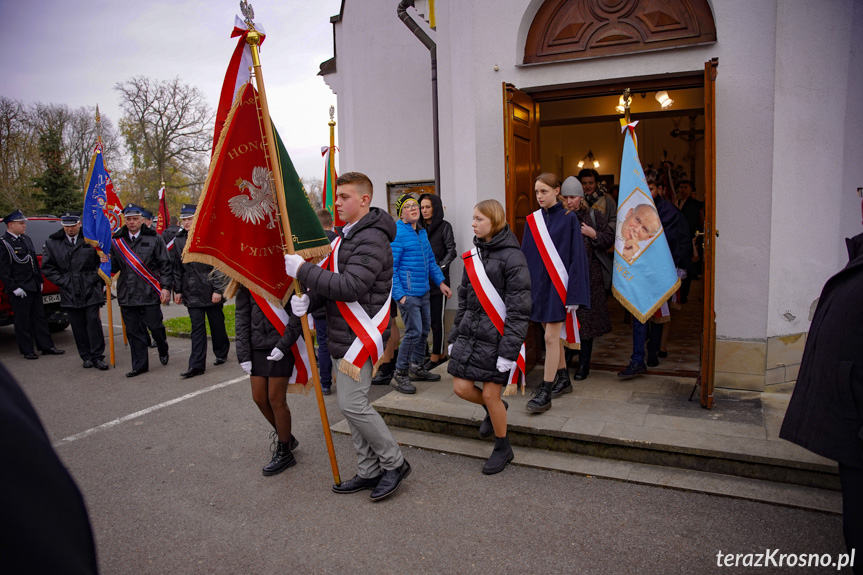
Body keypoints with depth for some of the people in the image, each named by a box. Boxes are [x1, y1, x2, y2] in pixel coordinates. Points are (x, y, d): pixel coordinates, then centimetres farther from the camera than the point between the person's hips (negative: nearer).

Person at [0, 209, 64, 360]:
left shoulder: (26, 239, 14)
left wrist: (39, 281, 16)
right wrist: (14, 288, -16)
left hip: (34, 287, 7)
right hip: (20, 290, -7)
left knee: (39, 318, 11)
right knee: (22, 321, 2)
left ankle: (46, 346, 16)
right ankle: (27, 350, 10)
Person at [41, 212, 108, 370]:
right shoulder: (52, 243, 6)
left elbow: (102, 259, 9)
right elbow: (47, 267, 10)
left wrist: (94, 278, -1)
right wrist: (62, 281, -1)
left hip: (91, 290, -2)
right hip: (69, 293, 2)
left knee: (93, 322, -4)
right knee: (78, 326, 6)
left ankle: (97, 356, 3)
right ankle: (86, 356, 16)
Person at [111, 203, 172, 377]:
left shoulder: (154, 239, 2)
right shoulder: (116, 240, 10)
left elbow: (165, 265, 1)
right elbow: (114, 268, 14)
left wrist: (166, 287, -6)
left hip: (149, 293, -3)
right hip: (127, 296, 3)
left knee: (155, 326, 2)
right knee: (134, 332, 7)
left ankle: (163, 350, 32)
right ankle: (140, 365, 17)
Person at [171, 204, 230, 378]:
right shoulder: (178, 241, 8)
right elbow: (176, 268, 13)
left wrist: (218, 289, -12)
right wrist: (177, 290, 10)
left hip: (210, 291, -3)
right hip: (192, 292, 3)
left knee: (217, 324, 9)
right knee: (197, 328, 1)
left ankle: (221, 354, 30)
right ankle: (196, 365, 1)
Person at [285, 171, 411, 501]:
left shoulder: (371, 240, -16)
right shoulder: (346, 236, 17)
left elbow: (351, 287, -27)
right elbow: (332, 285, 19)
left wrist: (303, 270, -20)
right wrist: (309, 299, -2)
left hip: (361, 337, -10)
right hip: (344, 337, 10)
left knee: (353, 404, -10)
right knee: (351, 404, 13)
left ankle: (395, 463, 9)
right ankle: (369, 472, 25)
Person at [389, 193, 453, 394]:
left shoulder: (422, 232, 13)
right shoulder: (397, 234, -13)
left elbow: (430, 260, 22)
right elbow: (390, 267, -17)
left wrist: (440, 282, 15)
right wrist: (399, 295, -20)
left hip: (423, 292, 9)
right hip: (407, 293, -9)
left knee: (424, 329, 16)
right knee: (414, 332, -10)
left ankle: (417, 368, 32)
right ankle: (399, 375, 3)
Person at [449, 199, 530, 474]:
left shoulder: (511, 257, -12)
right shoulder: (474, 254, 10)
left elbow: (519, 309, -14)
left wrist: (508, 350, -18)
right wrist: (455, 335, 15)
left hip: (496, 335, -6)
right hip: (471, 332, 7)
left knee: (490, 395, 0)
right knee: (461, 388, 4)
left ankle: (503, 448, 24)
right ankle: (494, 410, 36)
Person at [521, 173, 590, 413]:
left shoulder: (568, 219, -6)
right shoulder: (532, 220, 7)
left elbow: (576, 256, -8)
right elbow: (526, 256, 10)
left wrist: (574, 293, -12)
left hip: (558, 283, -5)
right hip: (538, 283, 5)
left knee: (551, 337, -7)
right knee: (553, 334, 14)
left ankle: (545, 393, -2)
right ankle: (563, 379, 30)